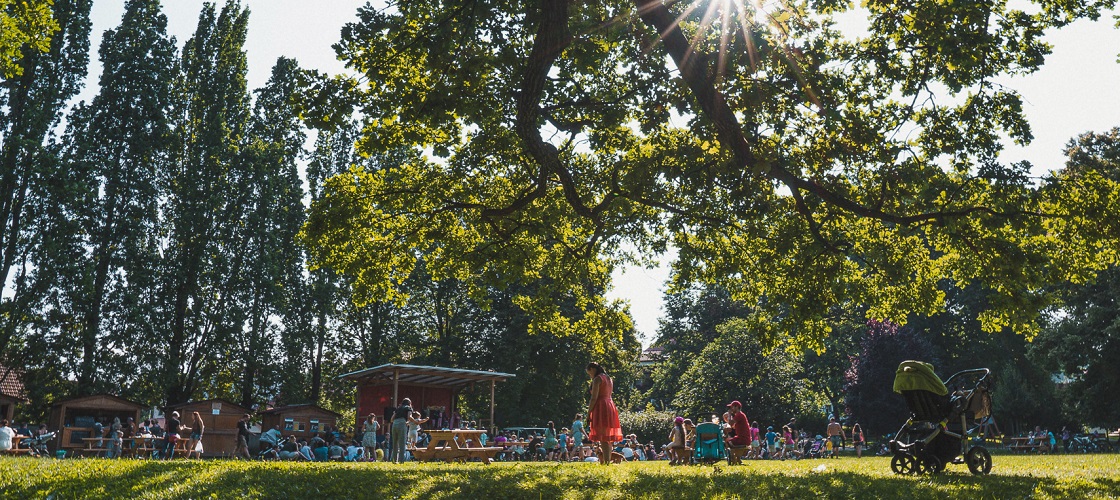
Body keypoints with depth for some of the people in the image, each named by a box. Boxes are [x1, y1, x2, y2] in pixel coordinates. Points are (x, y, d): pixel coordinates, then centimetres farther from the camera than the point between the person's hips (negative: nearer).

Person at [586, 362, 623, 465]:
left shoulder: (597, 379, -7)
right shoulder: (609, 378, 19)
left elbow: (594, 397, -14)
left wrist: (589, 412, -12)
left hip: (601, 407, -9)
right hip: (610, 406, 9)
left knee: (603, 437, -11)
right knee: (608, 437, 10)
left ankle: (605, 462, -17)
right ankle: (608, 460, 11)